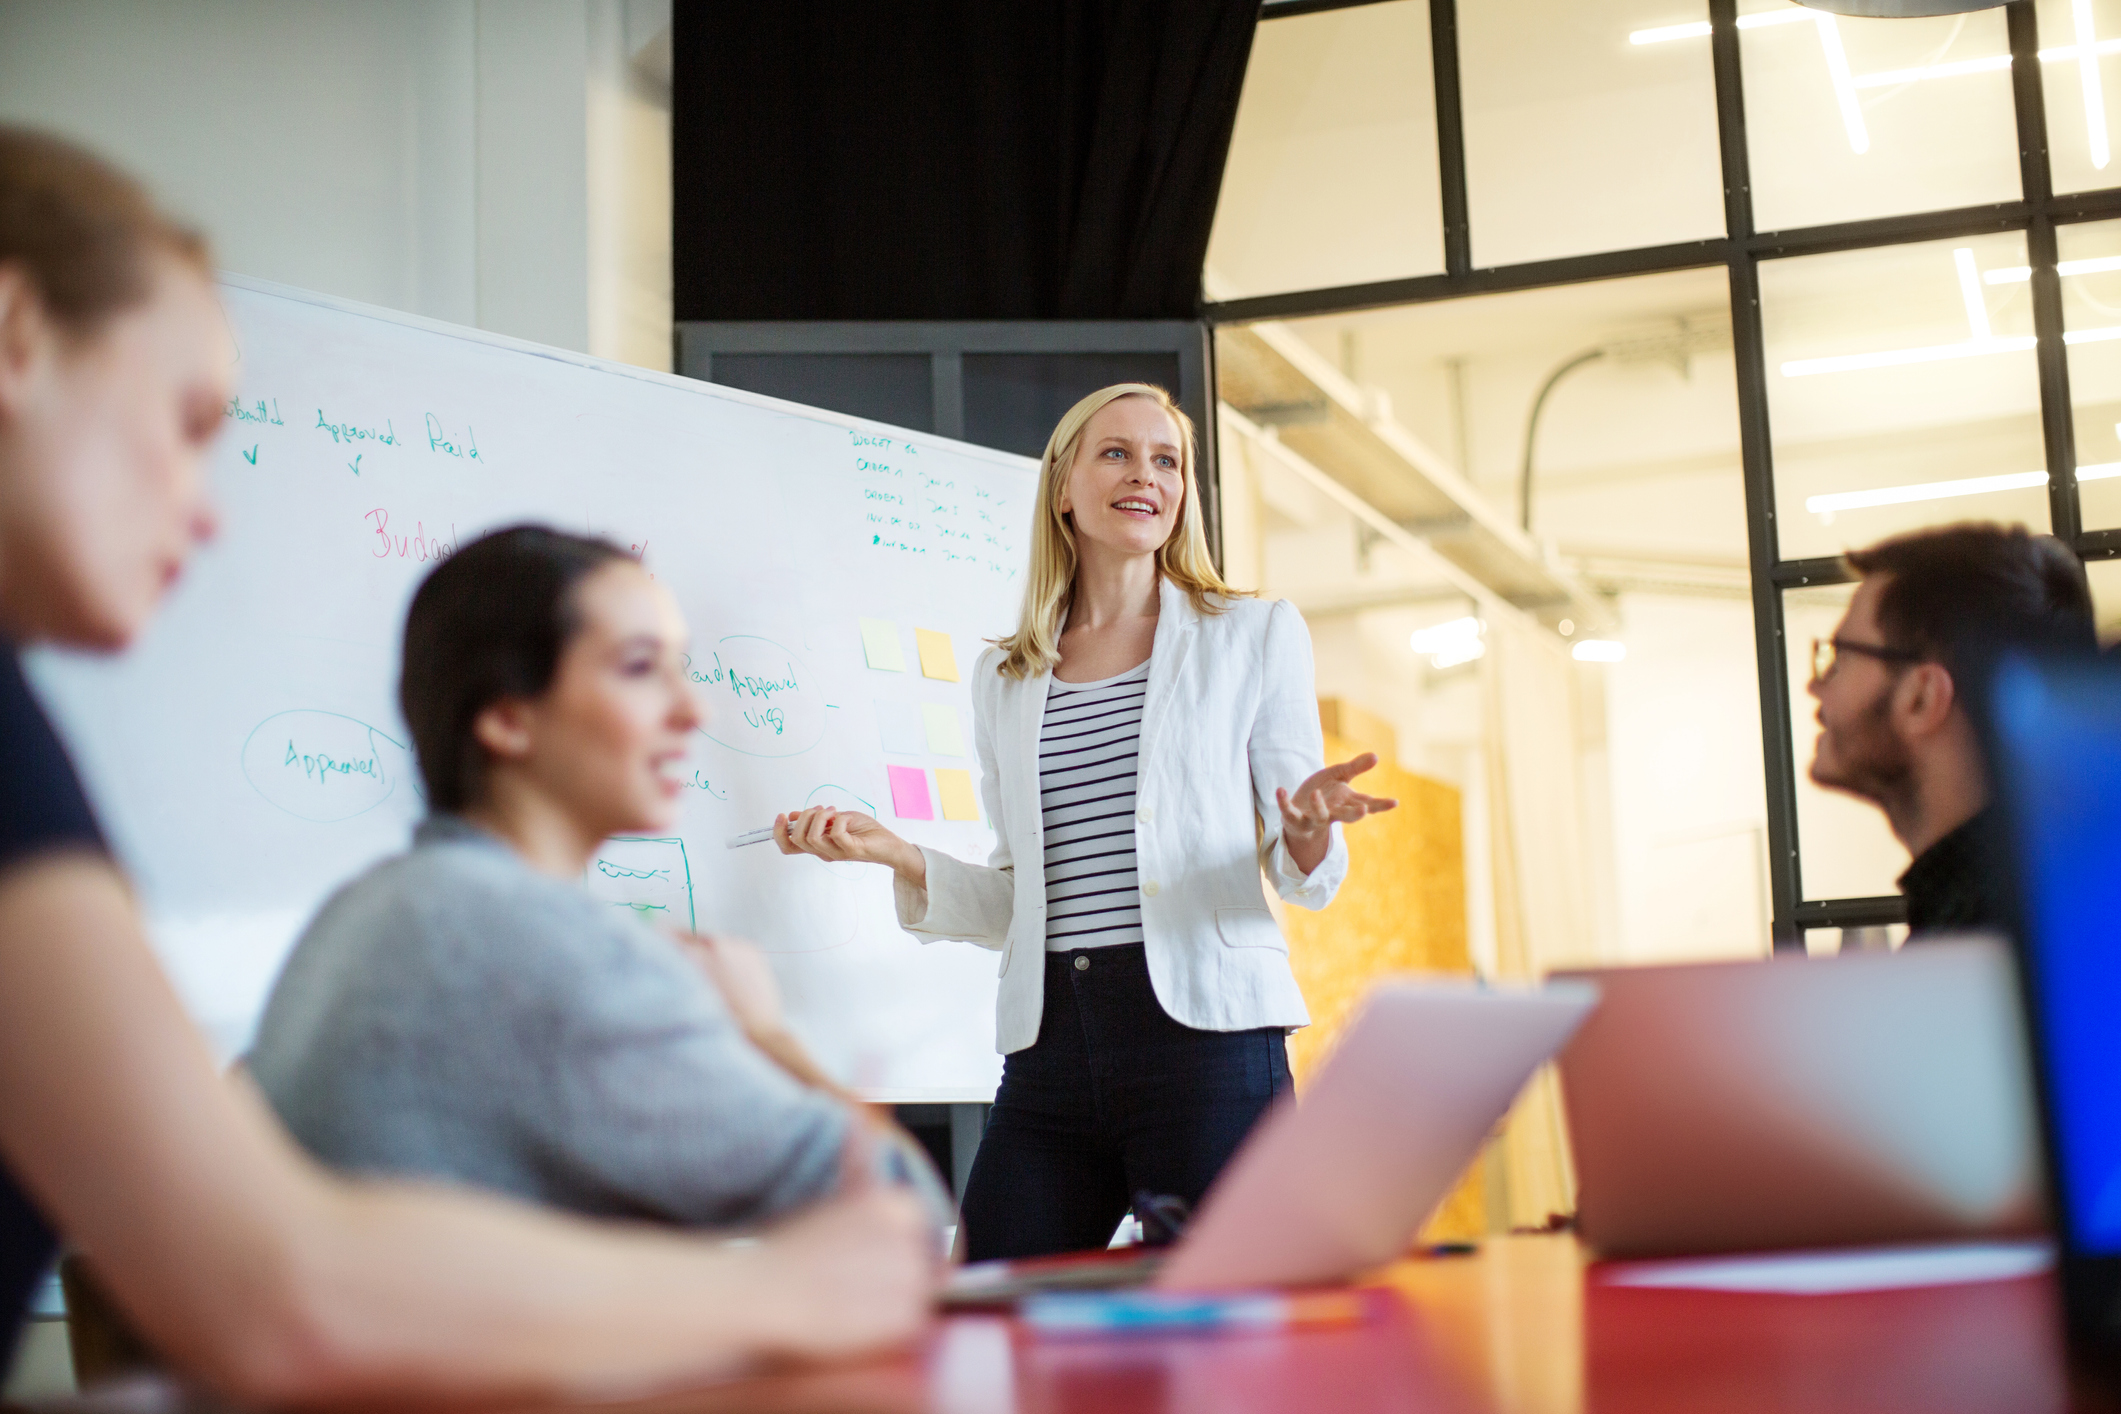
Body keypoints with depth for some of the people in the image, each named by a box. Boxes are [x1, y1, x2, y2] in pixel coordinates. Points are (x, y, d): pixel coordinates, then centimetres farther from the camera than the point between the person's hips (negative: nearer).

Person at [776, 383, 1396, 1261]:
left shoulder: (1253, 637, 9)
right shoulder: (1002, 681, 17)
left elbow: (1303, 879, 6)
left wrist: (1309, 831, -17)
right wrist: (893, 853, 3)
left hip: (1205, 1033, -3)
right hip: (1049, 1048, 3)